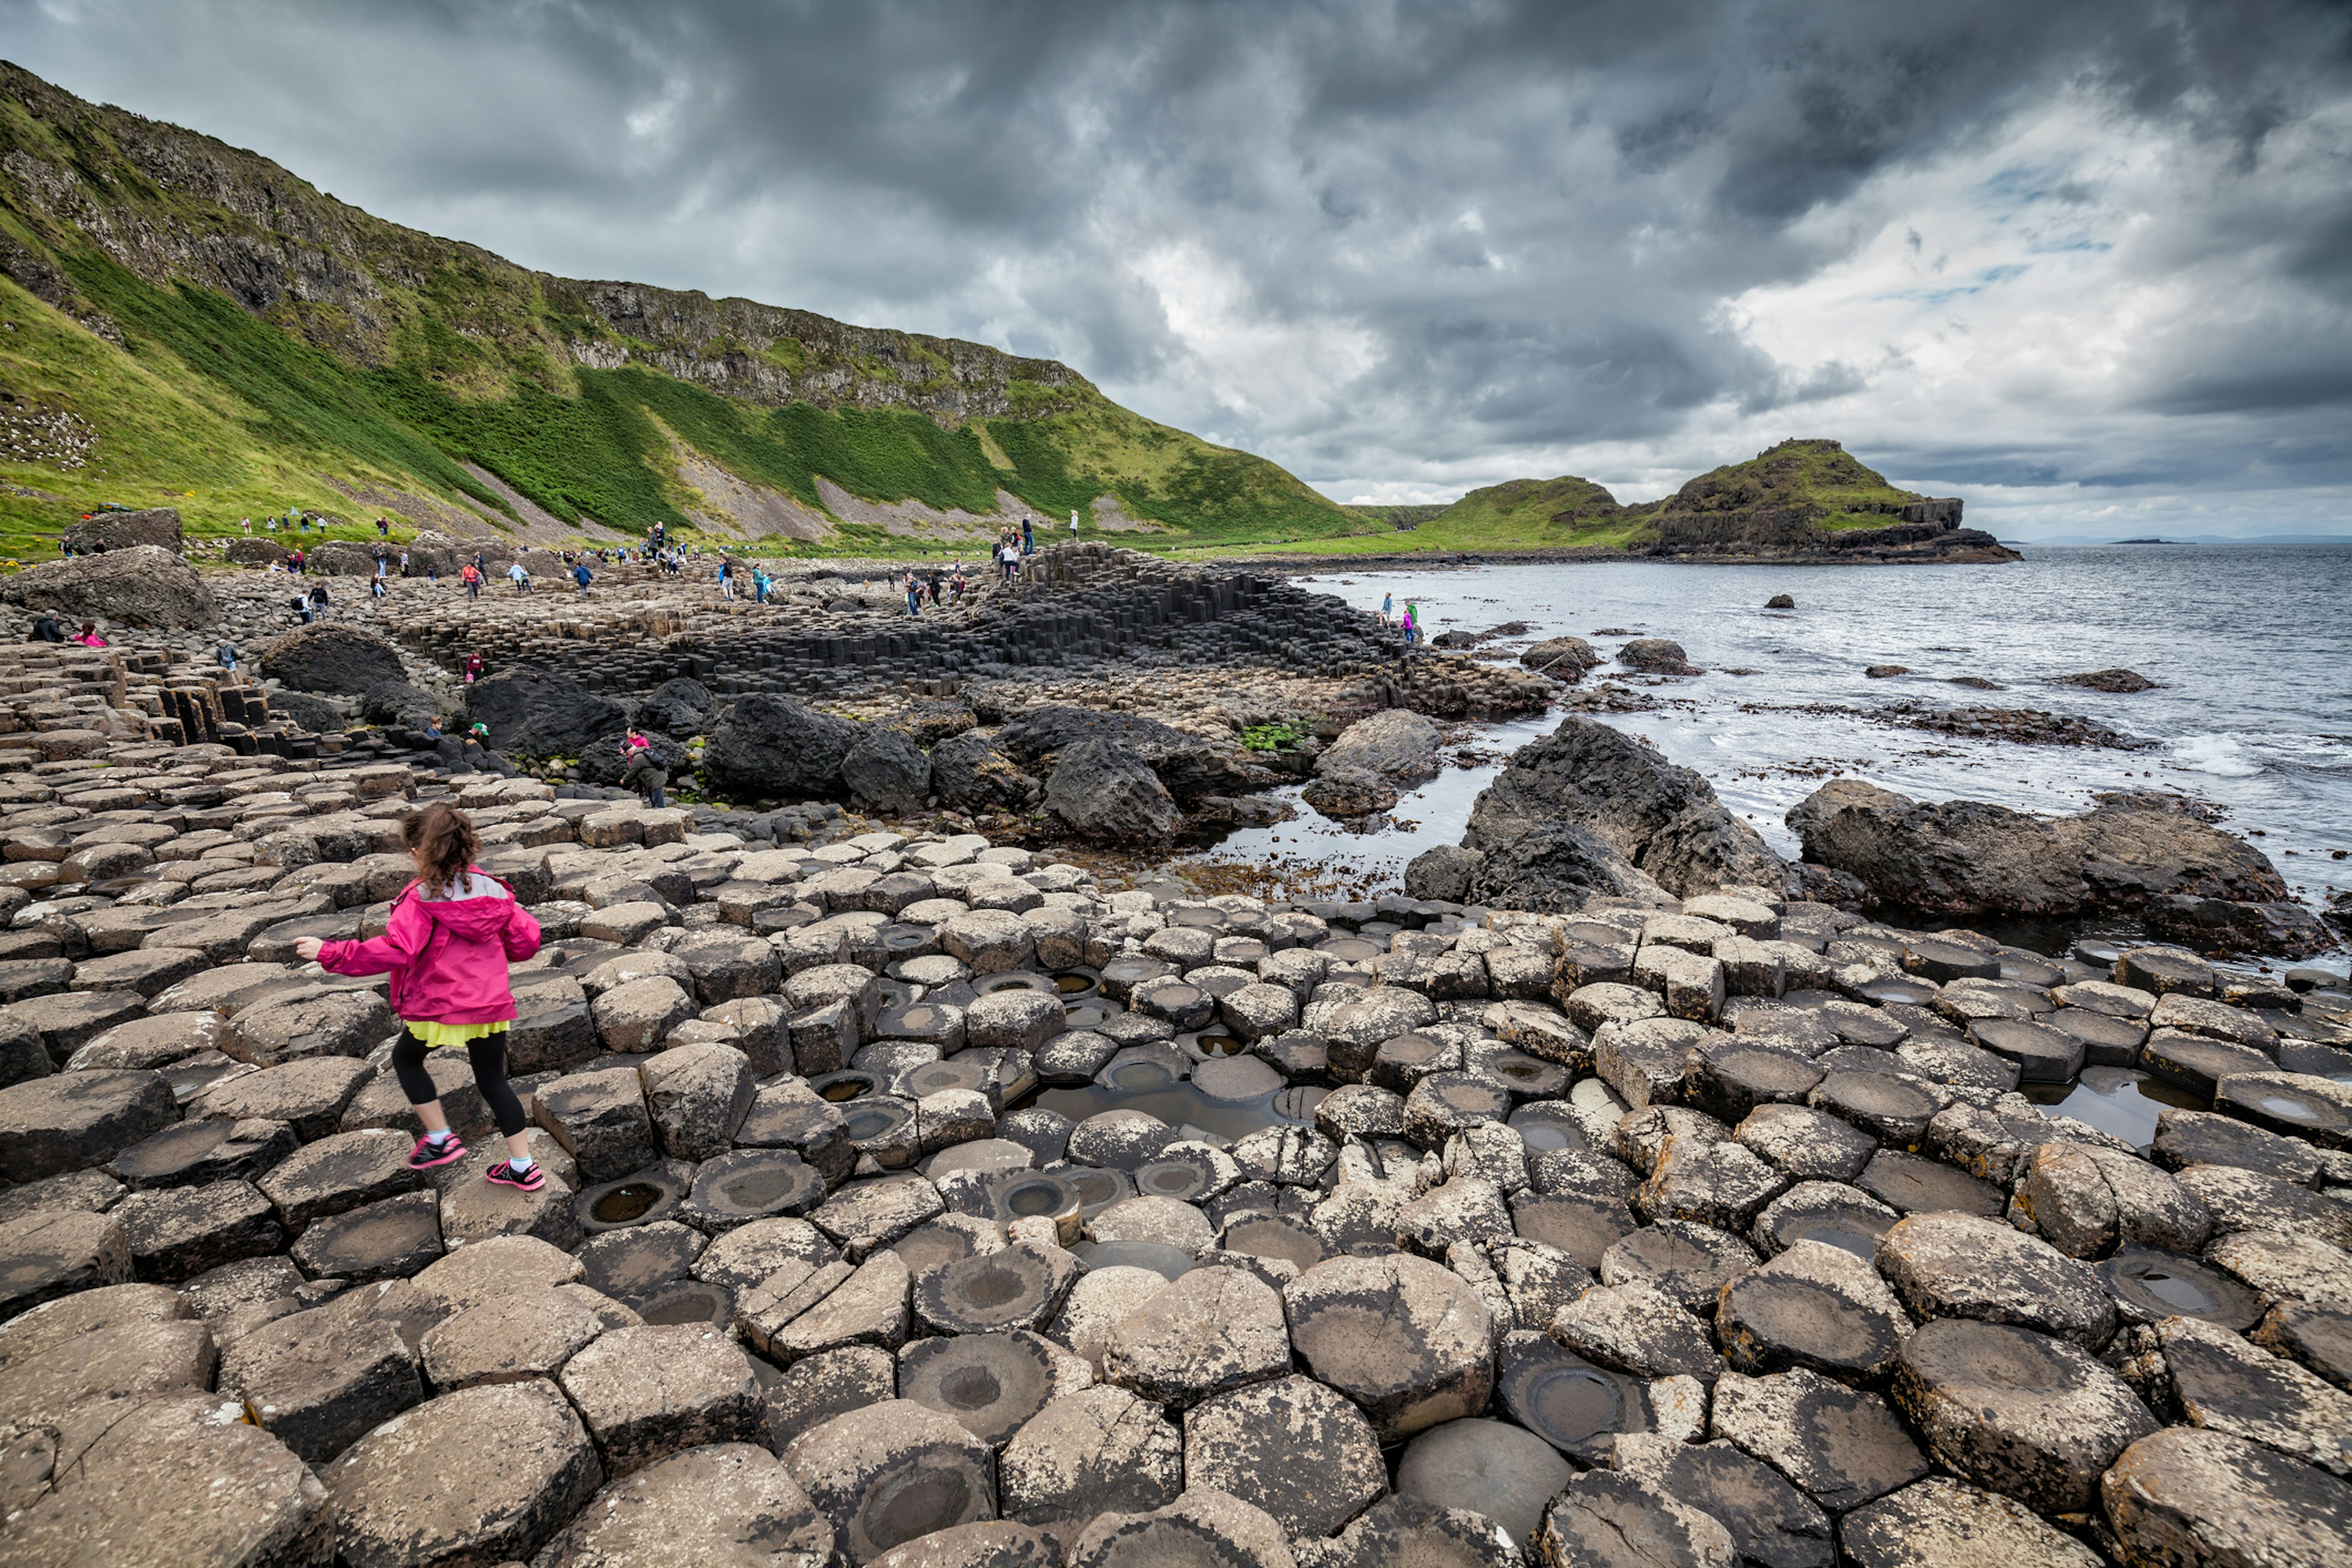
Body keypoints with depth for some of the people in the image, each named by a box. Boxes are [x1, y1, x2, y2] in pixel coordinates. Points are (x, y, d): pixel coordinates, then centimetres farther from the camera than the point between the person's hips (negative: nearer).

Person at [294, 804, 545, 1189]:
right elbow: (526, 940, 3)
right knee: (492, 1078, 15)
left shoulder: (422, 899, -13)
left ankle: (440, 1139, 23)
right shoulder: (494, 890, 1)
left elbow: (395, 951, -23)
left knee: (405, 1058, 25)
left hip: (440, 1006, -5)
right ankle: (523, 1166, 16)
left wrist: (329, 953, -16)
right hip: (492, 1004, 5)